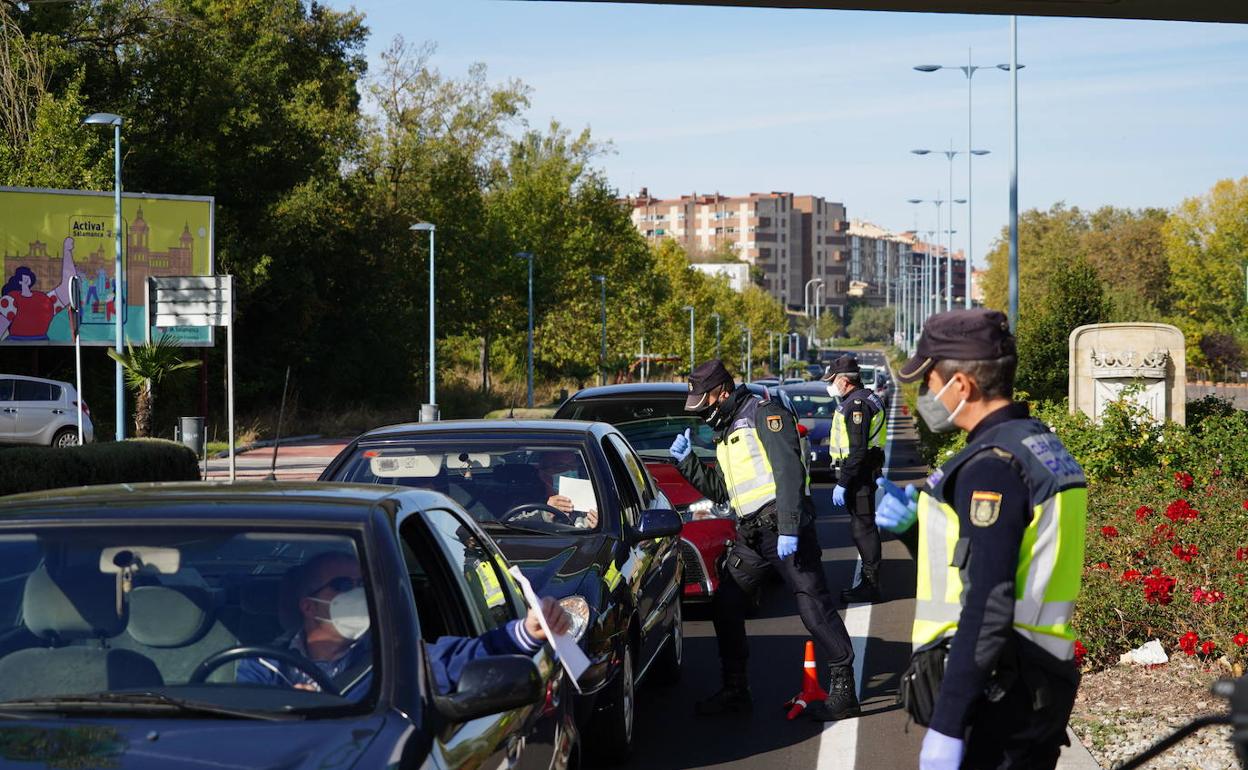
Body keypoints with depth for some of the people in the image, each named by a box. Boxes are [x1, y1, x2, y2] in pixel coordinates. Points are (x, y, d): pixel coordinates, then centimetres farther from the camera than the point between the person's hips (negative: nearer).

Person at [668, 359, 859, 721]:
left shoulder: (765, 413, -7)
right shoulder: (726, 433, 22)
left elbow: (789, 471, -17)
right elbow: (721, 491, 25)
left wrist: (789, 529, -24)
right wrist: (687, 461, 13)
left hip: (784, 528, -9)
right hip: (751, 534, 10)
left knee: (813, 606, -8)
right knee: (724, 605, 8)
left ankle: (843, 690, -4)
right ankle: (735, 690, 16)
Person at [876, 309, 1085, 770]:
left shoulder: (993, 464, -17)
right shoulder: (1039, 445, 14)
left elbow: (988, 606, -24)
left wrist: (946, 725, -24)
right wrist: (913, 526, 11)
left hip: (991, 696, -10)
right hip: (1035, 686, 10)